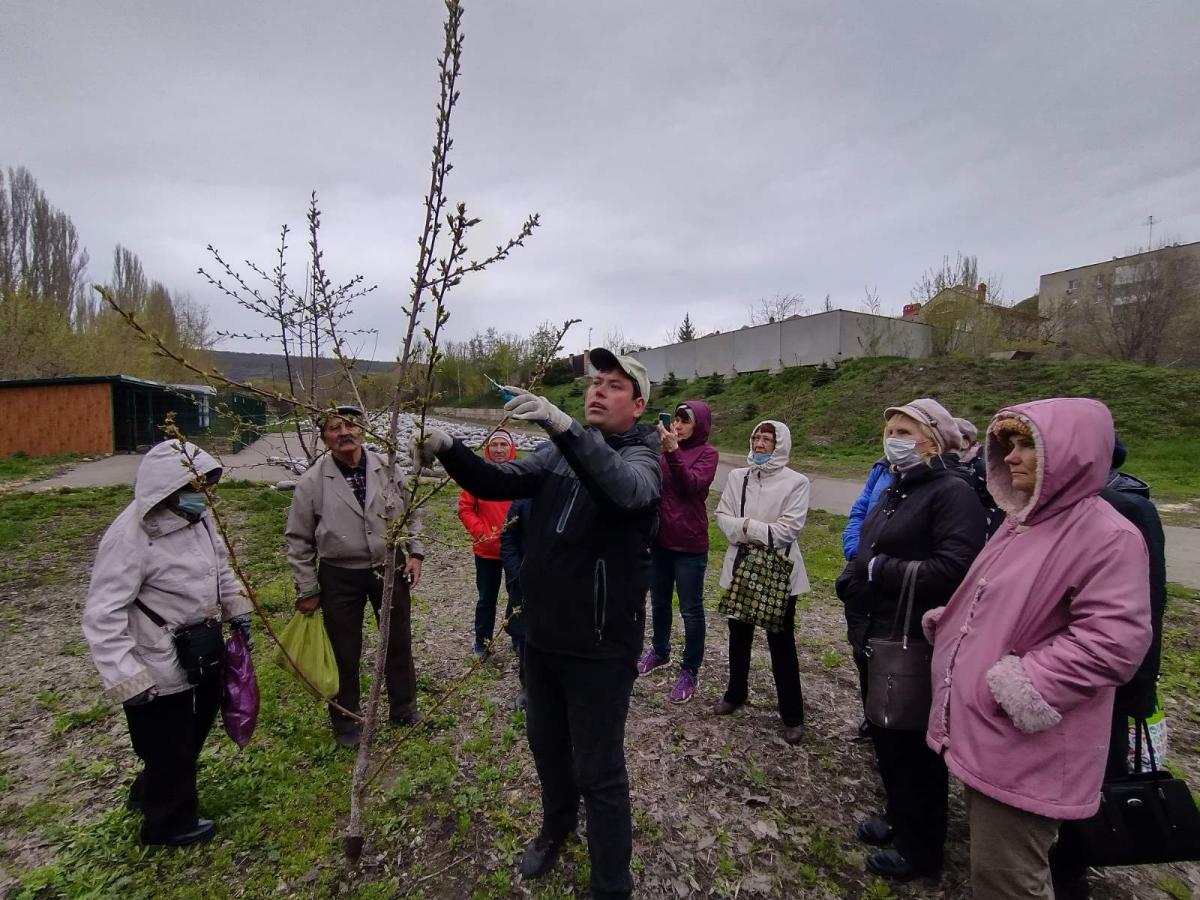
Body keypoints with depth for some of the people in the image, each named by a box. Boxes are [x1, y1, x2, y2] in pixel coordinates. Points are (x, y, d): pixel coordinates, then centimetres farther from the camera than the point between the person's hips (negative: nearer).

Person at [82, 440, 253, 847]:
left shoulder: (198, 518, -4)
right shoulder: (130, 535, -27)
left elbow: (220, 565, 14)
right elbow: (102, 616, -26)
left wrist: (237, 610, 12)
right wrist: (125, 677, -26)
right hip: (158, 672, -8)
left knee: (193, 733, 28)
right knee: (170, 751, 13)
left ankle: (150, 793, 55)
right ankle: (169, 822, 40)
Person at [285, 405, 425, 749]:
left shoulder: (389, 468, -6)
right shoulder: (312, 481, -10)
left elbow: (412, 513, 6)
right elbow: (299, 540, -3)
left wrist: (415, 553, -3)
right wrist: (307, 590, -2)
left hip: (391, 568, 2)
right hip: (340, 577, -2)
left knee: (399, 642, 17)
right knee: (344, 653, 13)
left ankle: (403, 707, 40)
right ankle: (345, 722, 36)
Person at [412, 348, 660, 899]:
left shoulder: (640, 455, -13)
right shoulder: (560, 452, 6)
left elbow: (627, 490, -37)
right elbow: (496, 483, -3)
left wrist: (562, 425, -49)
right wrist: (449, 449, -21)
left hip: (600, 646, -6)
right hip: (542, 635, 6)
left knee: (599, 772, 7)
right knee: (545, 744, 25)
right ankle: (556, 823, 53)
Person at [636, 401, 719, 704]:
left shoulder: (707, 453, -7)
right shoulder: (665, 449, 4)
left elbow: (692, 485, -22)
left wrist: (673, 451, -31)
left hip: (689, 544, -5)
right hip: (660, 539, 5)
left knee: (690, 609, 6)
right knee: (659, 602, 20)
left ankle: (690, 670, 21)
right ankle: (660, 650, 42)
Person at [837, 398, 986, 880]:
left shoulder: (953, 492, -16)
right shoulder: (896, 488, 11)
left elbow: (954, 568, -28)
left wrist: (881, 569, -20)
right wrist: (854, 580, 2)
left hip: (914, 647, -8)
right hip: (875, 639, 8)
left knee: (914, 747, 10)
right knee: (885, 737, 22)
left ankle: (919, 849, 30)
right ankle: (899, 818, 43)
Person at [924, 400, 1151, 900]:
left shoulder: (1107, 536, -18)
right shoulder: (1022, 522, 11)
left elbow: (1112, 640, -26)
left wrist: (1028, 687, -26)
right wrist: (948, 620, 9)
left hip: (1024, 747, -8)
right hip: (982, 730, 9)